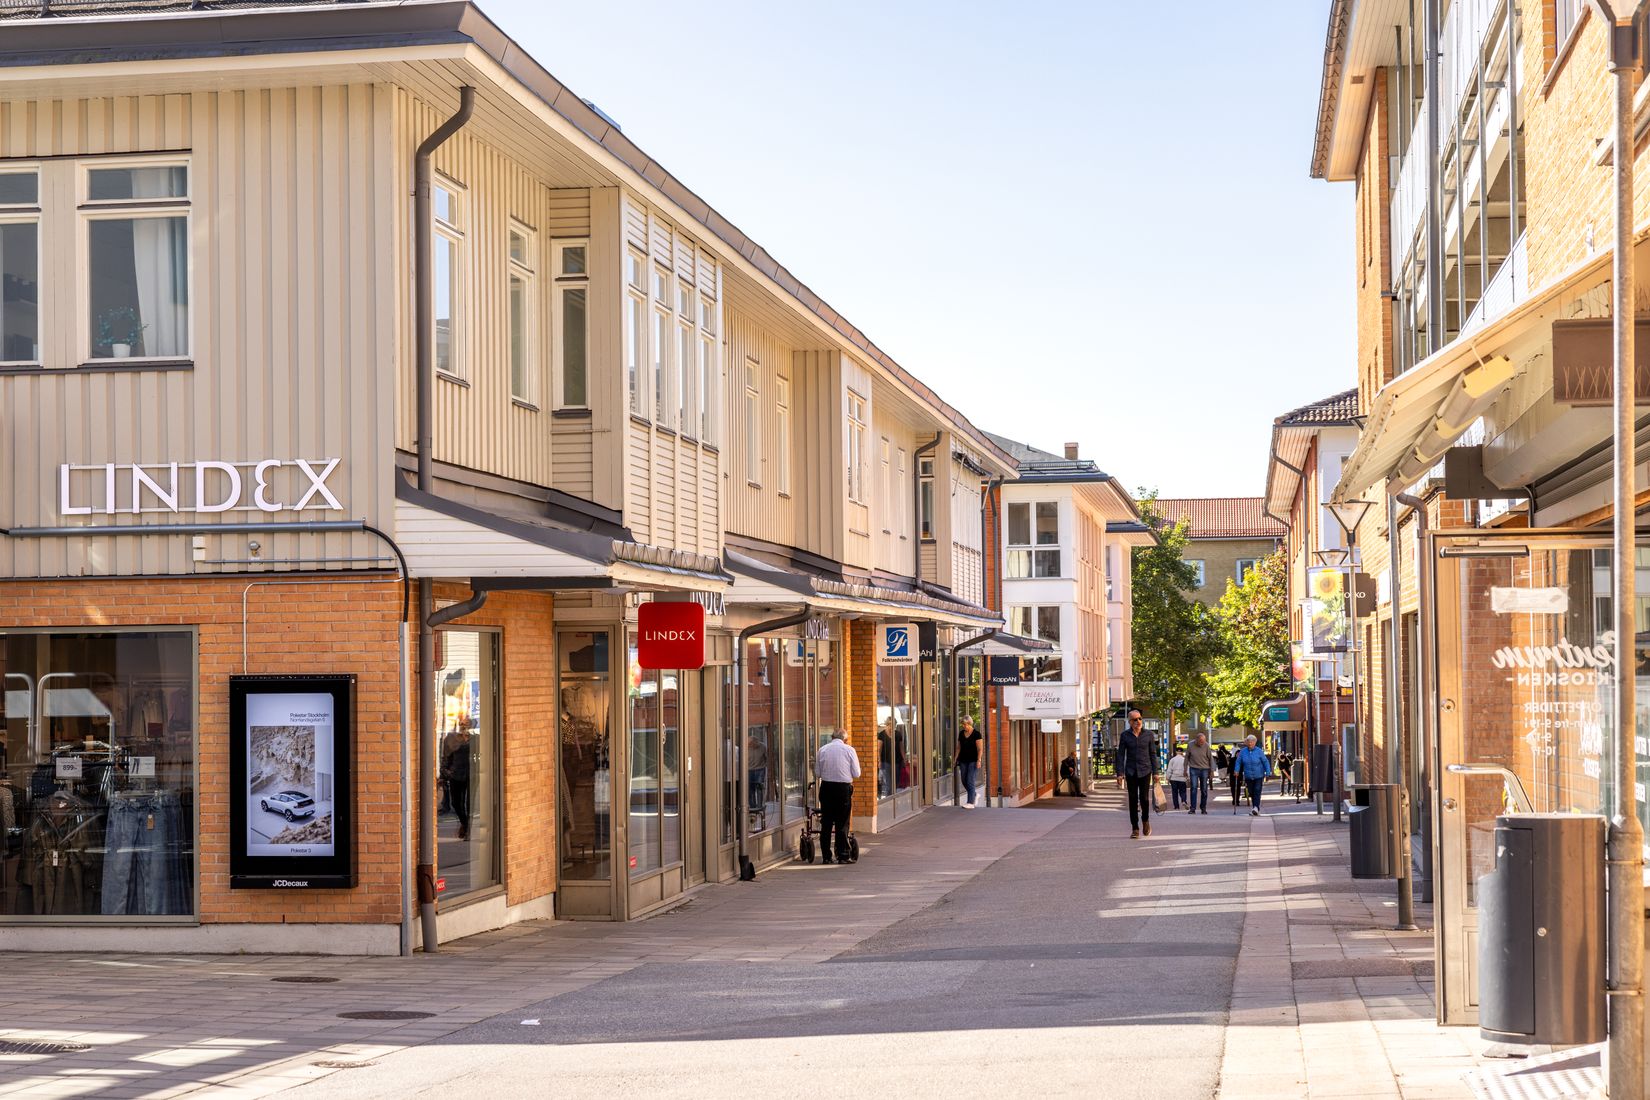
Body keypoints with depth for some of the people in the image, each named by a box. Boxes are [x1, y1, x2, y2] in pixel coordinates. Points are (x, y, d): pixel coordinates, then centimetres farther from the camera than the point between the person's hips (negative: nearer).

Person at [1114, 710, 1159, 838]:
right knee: (1133, 800, -1)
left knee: (1144, 798, -8)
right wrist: (1120, 773, -5)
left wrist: (1155, 772, 2)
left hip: (1145, 771, 0)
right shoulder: (1124, 735, 3)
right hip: (1131, 772, 0)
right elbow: (1120, 755, 2)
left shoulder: (1148, 735, 4)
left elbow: (1153, 754, 7)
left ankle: (1145, 820, 22)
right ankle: (1135, 829, 5)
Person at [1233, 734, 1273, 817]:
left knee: (1257, 791, -16)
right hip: (1248, 777, 3)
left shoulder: (1259, 751, -5)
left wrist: (1268, 773, -6)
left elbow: (1266, 762, -1)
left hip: (1259, 776, -3)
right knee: (1251, 793, 7)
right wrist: (1236, 770, -8)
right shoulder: (1243, 751, 2)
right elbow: (1238, 762, 7)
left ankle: (1256, 808, -24)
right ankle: (1256, 810, 18)